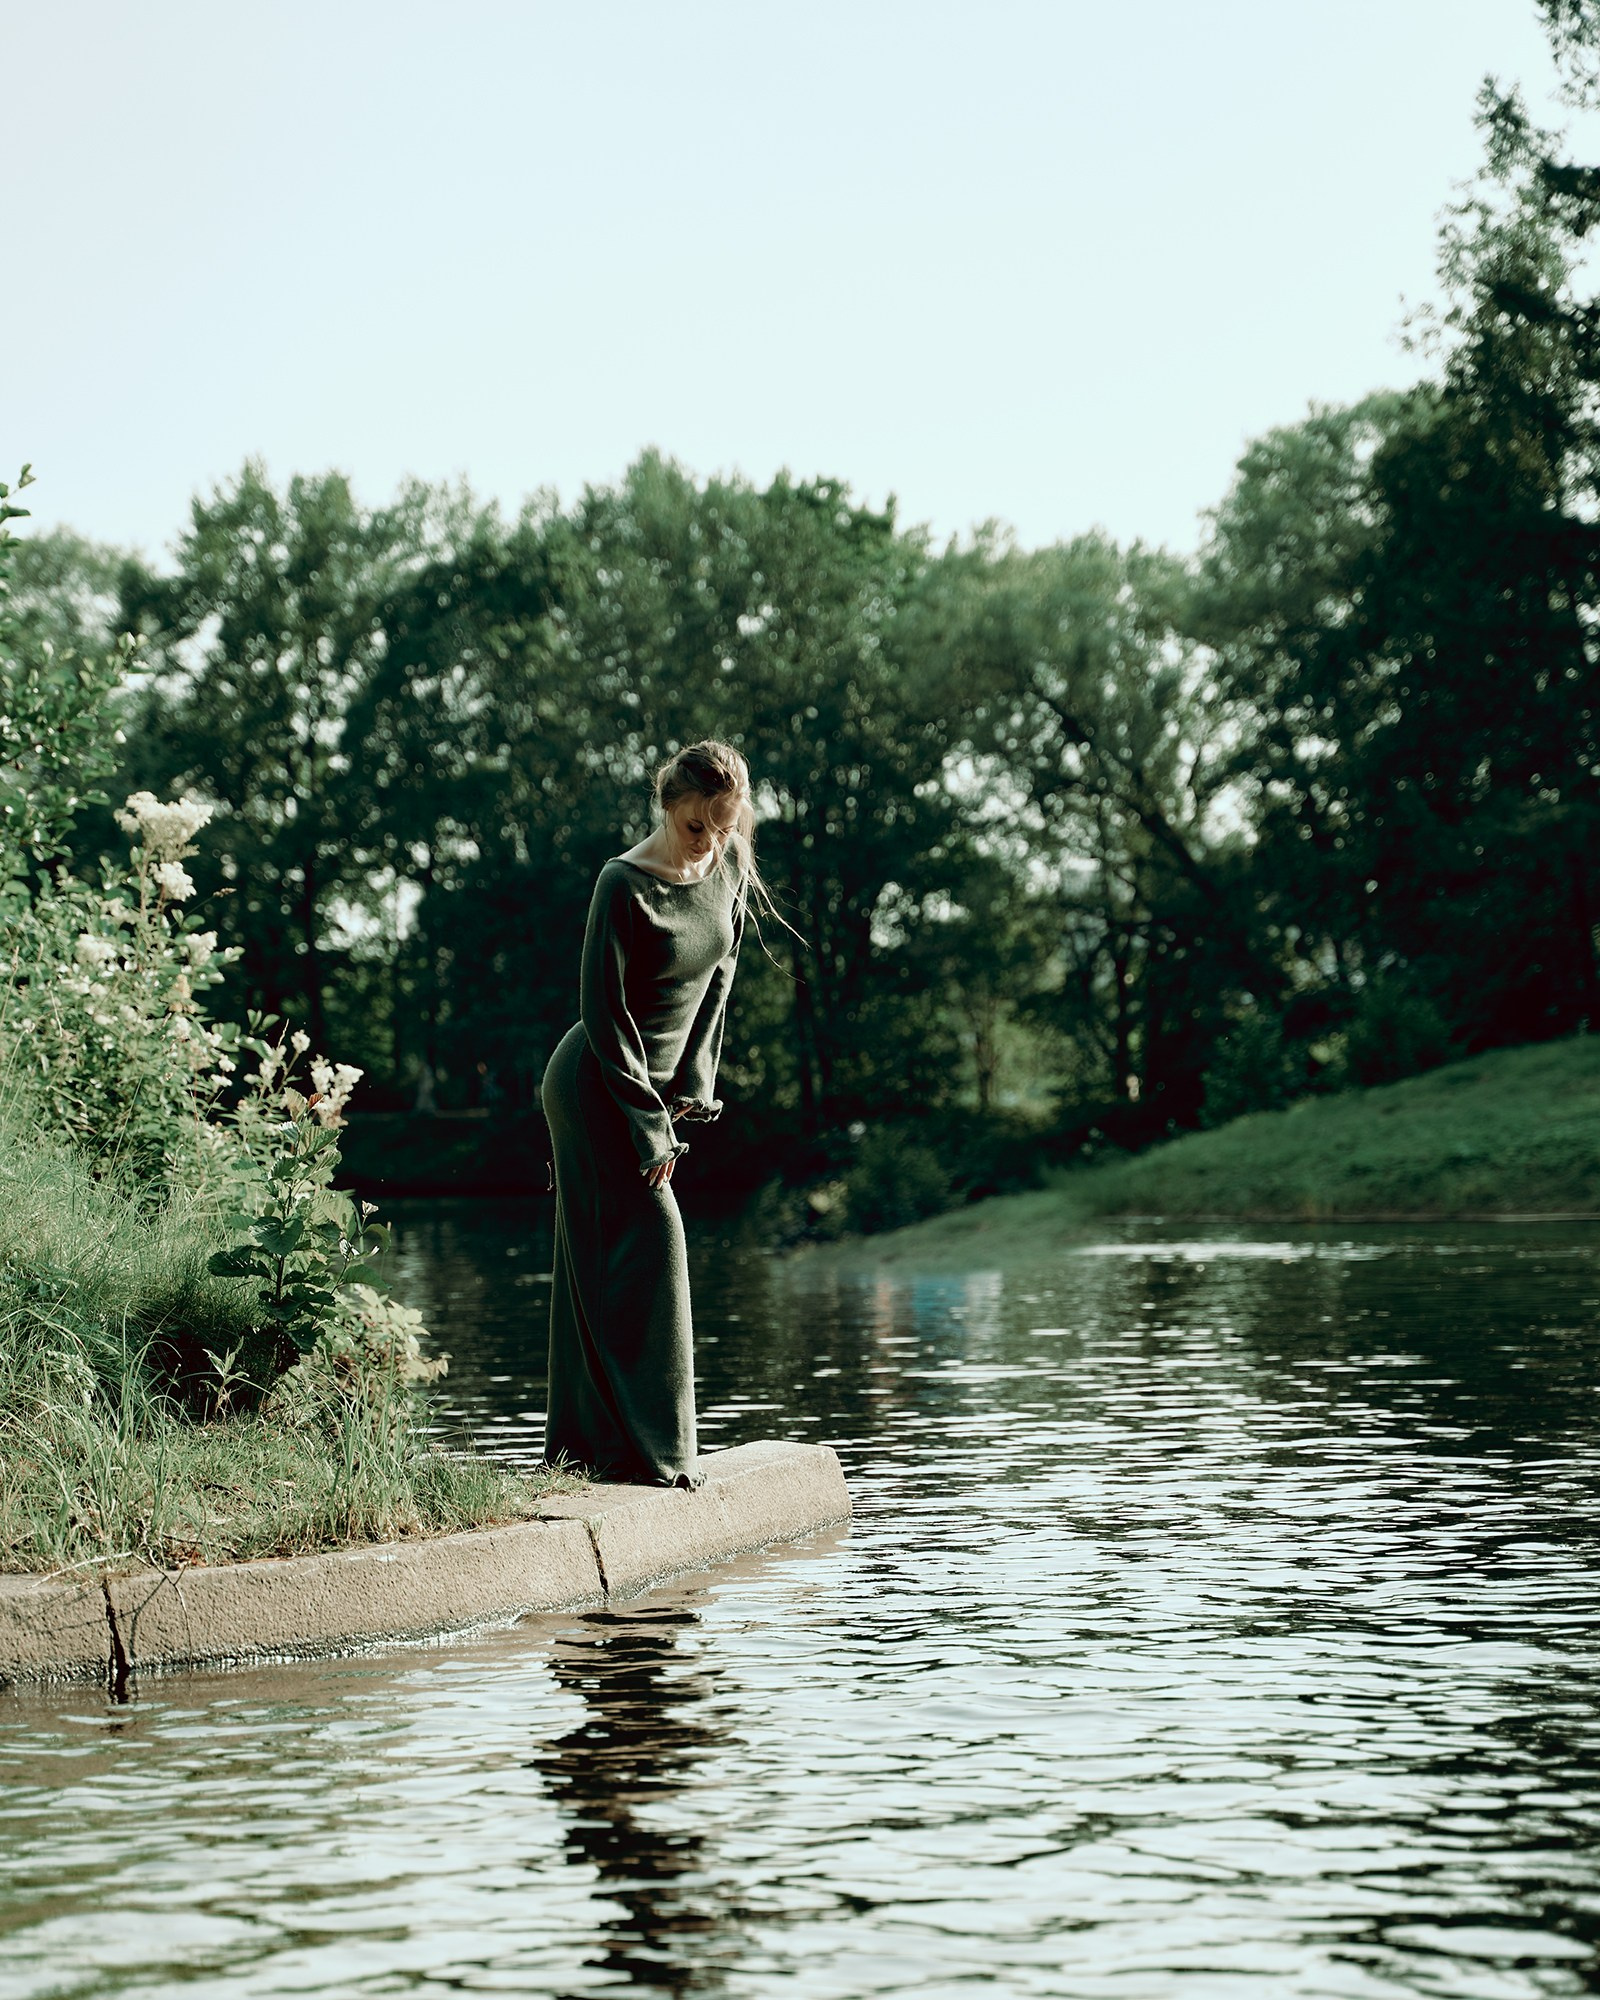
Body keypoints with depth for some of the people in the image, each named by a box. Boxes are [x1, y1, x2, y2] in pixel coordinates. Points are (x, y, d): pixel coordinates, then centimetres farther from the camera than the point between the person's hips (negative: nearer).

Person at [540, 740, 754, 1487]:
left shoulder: (730, 872, -1)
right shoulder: (624, 886, -21)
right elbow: (604, 1012, -19)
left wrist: (695, 1079, 1)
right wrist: (650, 1124, -18)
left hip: (655, 1082, 7)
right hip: (595, 1085, -7)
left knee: (598, 1267, 9)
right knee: (645, 1244, -12)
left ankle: (583, 1441, 13)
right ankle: (642, 1445, -9)